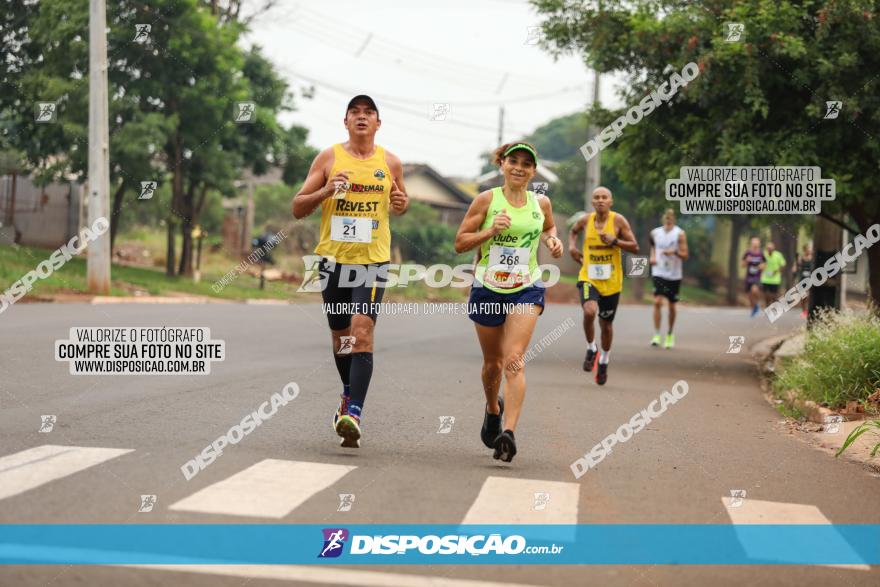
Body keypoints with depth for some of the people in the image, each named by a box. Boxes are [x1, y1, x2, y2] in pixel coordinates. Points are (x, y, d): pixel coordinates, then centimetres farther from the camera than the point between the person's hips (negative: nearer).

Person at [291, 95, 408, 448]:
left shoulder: (390, 163, 6)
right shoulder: (328, 158, 2)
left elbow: (401, 201, 23)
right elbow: (297, 208, 2)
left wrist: (402, 204, -2)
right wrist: (326, 190, -16)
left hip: (373, 260, -1)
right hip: (334, 258, 1)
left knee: (362, 332, -18)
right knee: (340, 336, 14)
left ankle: (353, 413, -24)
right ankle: (349, 395, 39)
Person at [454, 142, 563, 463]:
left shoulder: (541, 203, 5)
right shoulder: (486, 200, -3)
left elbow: (549, 228, 27)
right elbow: (460, 242, -2)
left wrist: (553, 240, 4)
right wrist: (491, 231, -17)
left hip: (526, 289, 0)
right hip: (488, 289, 0)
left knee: (514, 359, -18)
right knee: (493, 362, 14)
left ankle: (509, 432, -24)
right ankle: (493, 409, 45)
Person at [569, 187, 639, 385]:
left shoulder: (618, 220, -7)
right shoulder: (586, 220, -1)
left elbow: (635, 247, -6)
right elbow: (573, 231, 22)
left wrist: (614, 241, -20)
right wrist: (571, 246, 3)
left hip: (611, 281, 0)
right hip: (588, 277, 0)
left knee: (606, 324, 12)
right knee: (589, 311, -28)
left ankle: (604, 361, 37)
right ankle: (591, 350, -2)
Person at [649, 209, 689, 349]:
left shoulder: (679, 234, -5)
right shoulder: (655, 233, 5)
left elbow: (685, 255, -6)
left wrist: (674, 252, -25)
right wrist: (652, 257, 4)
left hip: (674, 275, -1)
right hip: (659, 273, 1)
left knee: (672, 306, 9)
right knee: (657, 302, -15)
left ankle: (670, 334, 27)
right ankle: (656, 335, -14)